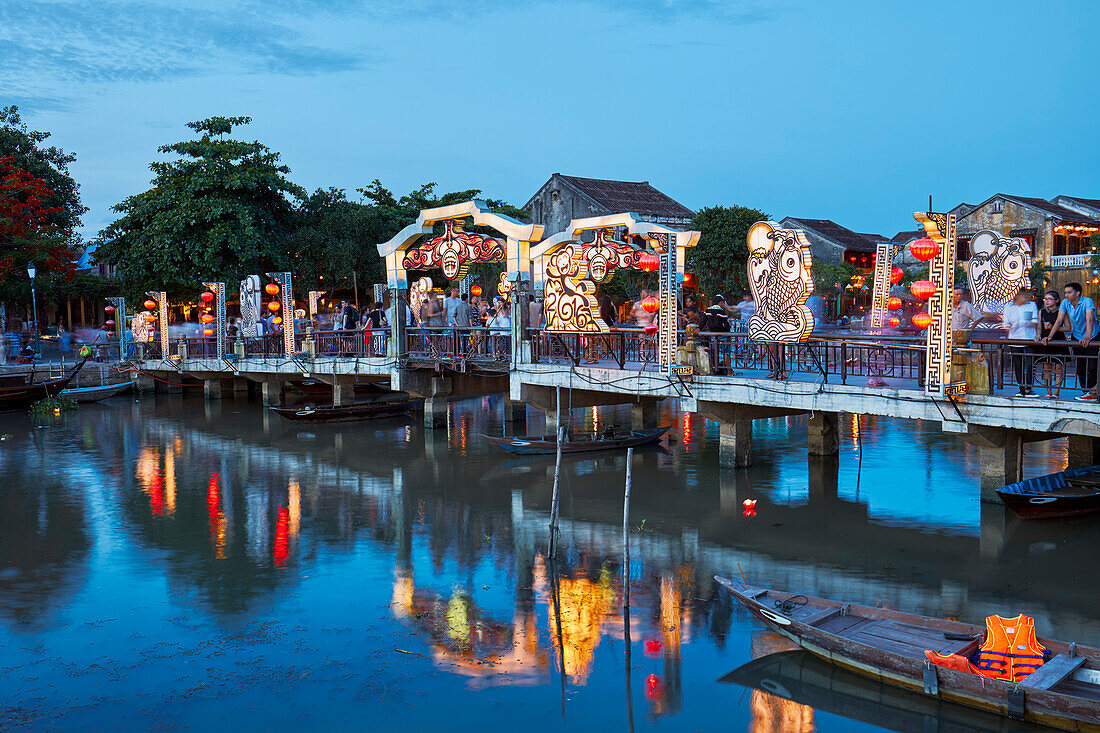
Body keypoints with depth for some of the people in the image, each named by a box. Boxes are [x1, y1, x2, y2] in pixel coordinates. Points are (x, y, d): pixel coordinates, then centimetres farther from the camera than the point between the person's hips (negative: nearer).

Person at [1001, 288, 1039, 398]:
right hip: (1014, 340, 1)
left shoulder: (1032, 305, 6)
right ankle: (1021, 388, 14)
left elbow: (1035, 322, 3)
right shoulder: (1009, 307, 7)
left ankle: (1028, 389, -2)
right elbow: (1006, 323, 8)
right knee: (1018, 366, 5)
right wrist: (1007, 327, -6)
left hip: (1029, 339, -1)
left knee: (1029, 365, -7)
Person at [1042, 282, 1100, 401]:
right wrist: (1049, 336, -17)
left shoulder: (1087, 302, -20)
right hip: (1077, 337, 5)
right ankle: (1086, 391, 13)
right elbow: (1059, 320, -7)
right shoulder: (1065, 303, -6)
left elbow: (1089, 320, -32)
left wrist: (1087, 338, -44)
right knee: (1080, 367, 5)